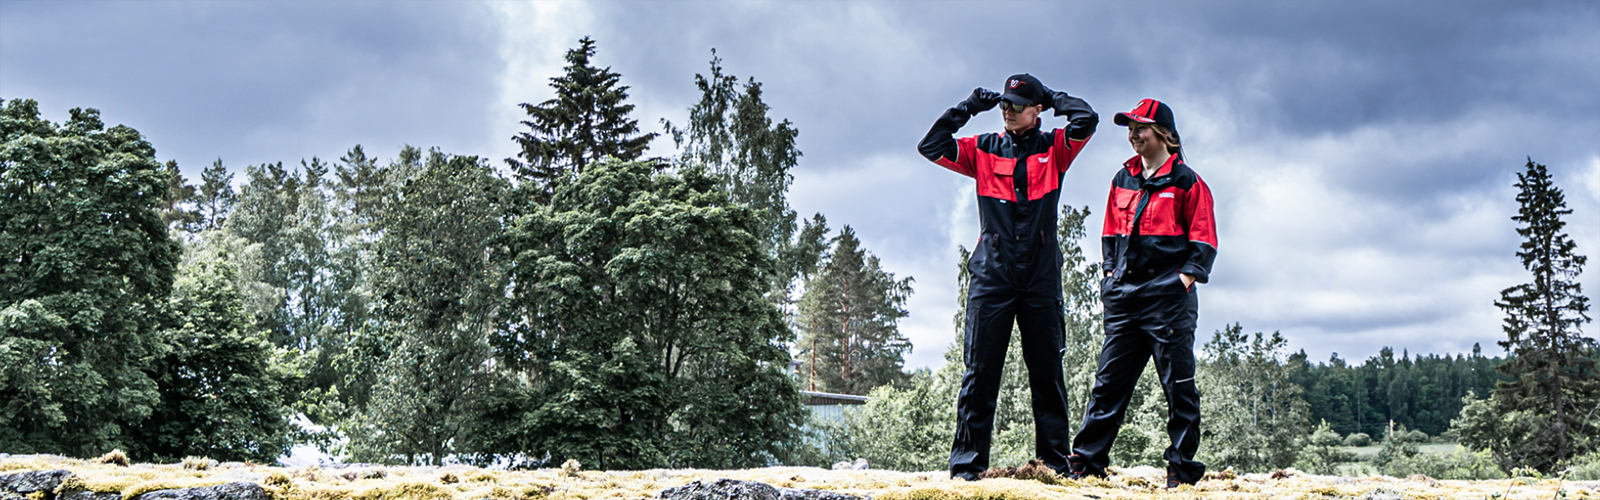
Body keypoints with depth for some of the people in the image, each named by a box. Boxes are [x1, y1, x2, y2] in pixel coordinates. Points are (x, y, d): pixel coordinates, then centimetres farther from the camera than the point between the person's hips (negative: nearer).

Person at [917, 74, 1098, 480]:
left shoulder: (1054, 149, 9)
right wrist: (968, 108, 5)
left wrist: (1051, 98, 8)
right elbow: (931, 147, 4)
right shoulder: (984, 150, 11)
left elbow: (1086, 119, -6)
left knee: (1048, 371, 5)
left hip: (1041, 276, 0)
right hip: (992, 275, 0)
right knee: (981, 370, -2)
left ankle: (1055, 459, 11)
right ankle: (968, 461, 1)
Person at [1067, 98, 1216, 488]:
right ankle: (1087, 458, 7)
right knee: (1109, 380, 4)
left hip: (1168, 298, -5)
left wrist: (1183, 281, -11)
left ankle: (1182, 465, 6)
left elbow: (1203, 241, -3)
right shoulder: (1123, 179, 16)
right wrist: (1111, 274, 12)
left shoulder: (1186, 182, -1)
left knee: (1178, 384, -1)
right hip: (1124, 298, 5)